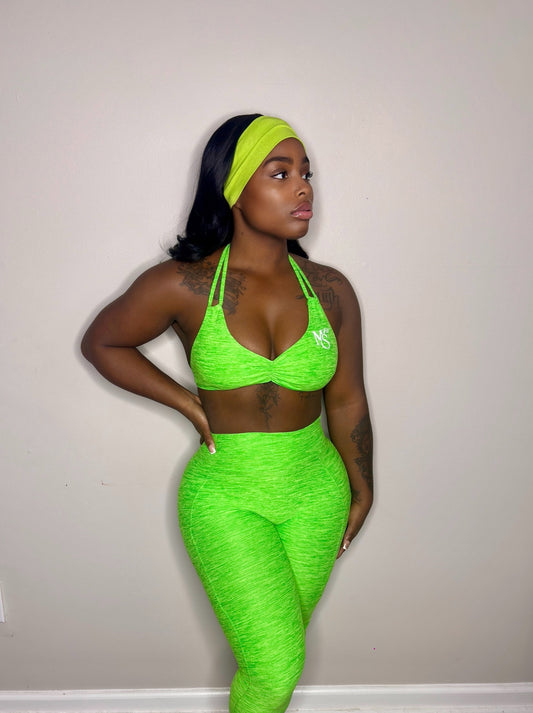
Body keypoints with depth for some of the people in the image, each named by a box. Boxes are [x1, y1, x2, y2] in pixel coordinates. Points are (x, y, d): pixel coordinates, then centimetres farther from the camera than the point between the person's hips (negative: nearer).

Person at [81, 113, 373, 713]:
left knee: (278, 649, 16)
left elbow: (346, 401, 5)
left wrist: (360, 492, 14)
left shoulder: (330, 290, -5)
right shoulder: (182, 287, -13)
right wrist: (186, 402, -4)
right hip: (225, 497, -3)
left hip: (316, 494, 3)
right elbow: (101, 343, 4)